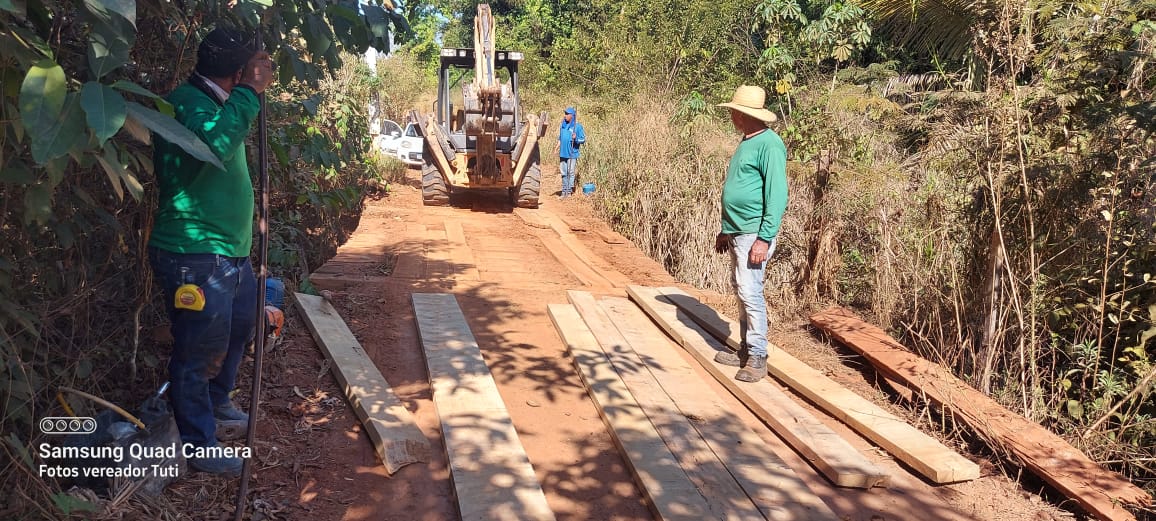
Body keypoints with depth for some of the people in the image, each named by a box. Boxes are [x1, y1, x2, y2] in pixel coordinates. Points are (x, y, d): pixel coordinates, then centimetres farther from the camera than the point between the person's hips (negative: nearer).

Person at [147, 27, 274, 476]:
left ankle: (216, 402, 46)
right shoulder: (187, 101, -16)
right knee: (200, 351, -1)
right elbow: (216, 144, -38)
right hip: (195, 256, -11)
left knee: (239, 328, 25)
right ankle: (198, 447, 13)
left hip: (230, 250, 11)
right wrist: (250, 92, -30)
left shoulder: (213, 102, 14)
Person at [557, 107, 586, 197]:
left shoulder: (578, 126, -5)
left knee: (571, 173, -3)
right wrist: (558, 147, 14)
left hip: (572, 153, -5)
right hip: (563, 153, 5)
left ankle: (569, 191, 2)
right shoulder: (562, 125, 12)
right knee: (564, 173, 9)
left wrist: (576, 139, -20)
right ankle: (564, 191, 16)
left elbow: (583, 140, -3)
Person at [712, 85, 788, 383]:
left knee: (750, 291, -10)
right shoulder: (746, 141, 15)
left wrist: (764, 238, -23)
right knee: (743, 291, 13)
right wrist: (725, 231, 24)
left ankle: (757, 359, -2)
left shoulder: (769, 144, -14)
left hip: (754, 233, -10)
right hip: (737, 232, 10)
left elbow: (777, 195, -19)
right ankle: (746, 351, 22)